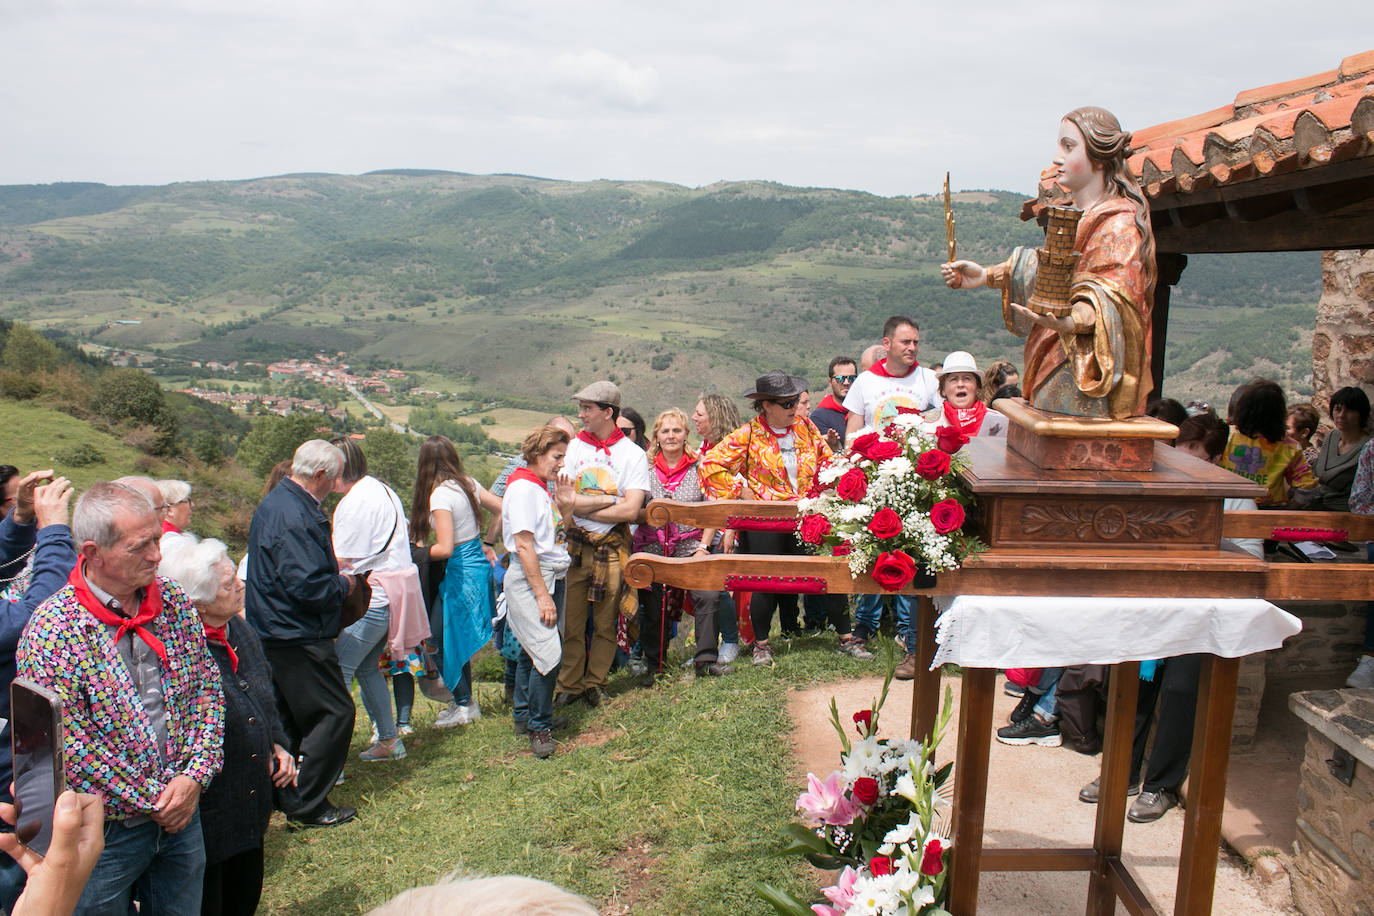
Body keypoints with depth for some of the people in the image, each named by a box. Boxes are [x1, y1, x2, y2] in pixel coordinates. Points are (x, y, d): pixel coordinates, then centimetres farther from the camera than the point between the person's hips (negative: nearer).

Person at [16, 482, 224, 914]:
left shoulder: (174, 601, -3)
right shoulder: (51, 632, -19)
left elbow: (207, 688, 2)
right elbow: (69, 748, -18)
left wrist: (195, 775, -9)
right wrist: (151, 802, -13)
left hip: (182, 814, 5)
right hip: (104, 831, -4)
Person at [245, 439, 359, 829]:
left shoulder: (275, 502, 11)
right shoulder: (294, 516, -23)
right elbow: (307, 585, -28)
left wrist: (333, 571, 13)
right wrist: (343, 584, -11)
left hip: (273, 632, 11)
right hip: (298, 636, -11)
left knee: (288, 717, 19)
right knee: (335, 712, -2)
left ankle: (282, 793, 30)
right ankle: (306, 804, 5)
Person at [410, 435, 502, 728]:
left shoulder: (440, 495, -19)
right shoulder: (469, 484, 3)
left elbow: (445, 548, -23)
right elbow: (503, 510, 10)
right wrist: (487, 544, 19)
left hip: (460, 572, -8)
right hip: (479, 564, 8)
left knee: (448, 640, 5)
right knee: (459, 637, 17)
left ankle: (463, 706, 15)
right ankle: (464, 701, 25)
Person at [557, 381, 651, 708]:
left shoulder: (633, 454, -1)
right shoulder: (573, 447, 5)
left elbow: (630, 510, -11)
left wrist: (583, 506, -8)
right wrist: (608, 500, -10)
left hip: (612, 549, -1)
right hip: (573, 546, 2)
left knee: (606, 624, 7)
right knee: (570, 622, 3)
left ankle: (594, 684, 23)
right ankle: (570, 686, 18)